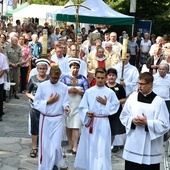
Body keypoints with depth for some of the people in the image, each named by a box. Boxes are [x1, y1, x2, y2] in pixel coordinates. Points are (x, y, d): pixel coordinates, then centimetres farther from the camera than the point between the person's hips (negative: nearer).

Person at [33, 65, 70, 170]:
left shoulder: (64, 87, -1)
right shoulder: (42, 86, -4)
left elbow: (65, 102, 0)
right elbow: (36, 103, -2)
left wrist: (66, 107, -21)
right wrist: (48, 101, -13)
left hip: (57, 119, 0)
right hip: (45, 119, 0)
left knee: (56, 145, -2)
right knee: (45, 145, 5)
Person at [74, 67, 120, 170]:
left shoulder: (110, 92, -2)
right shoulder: (89, 92, 1)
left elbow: (116, 107, 2)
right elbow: (82, 107, 2)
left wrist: (106, 103, -11)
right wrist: (87, 113, -17)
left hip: (103, 123, -2)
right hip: (90, 122, 2)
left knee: (101, 149, -4)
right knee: (90, 147, 11)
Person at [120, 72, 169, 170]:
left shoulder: (159, 102, -9)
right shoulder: (133, 97, 2)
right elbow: (123, 116, 9)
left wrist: (147, 123, -18)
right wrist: (132, 120, -11)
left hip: (150, 147, -3)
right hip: (133, 144, 3)